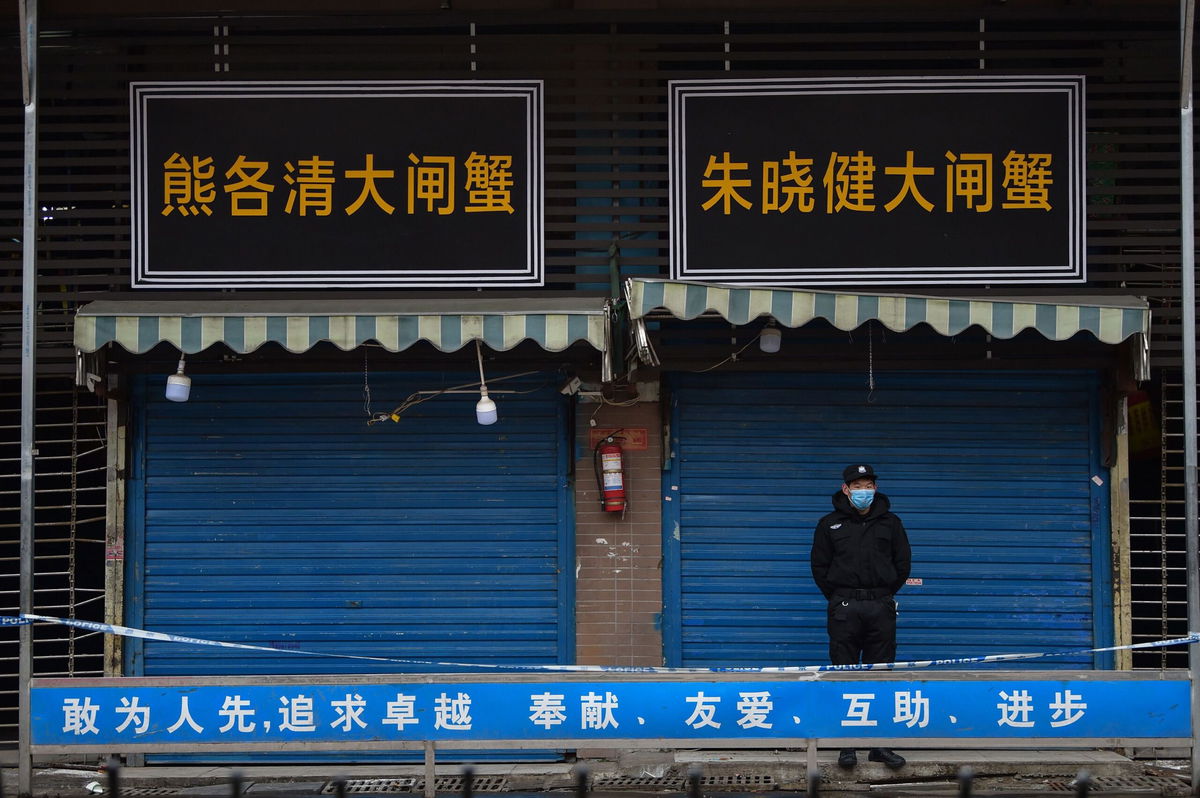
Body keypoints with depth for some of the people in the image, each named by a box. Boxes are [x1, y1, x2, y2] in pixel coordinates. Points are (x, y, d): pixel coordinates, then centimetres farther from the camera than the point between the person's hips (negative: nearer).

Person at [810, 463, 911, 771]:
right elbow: (820, 566, 9)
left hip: (881, 608, 1)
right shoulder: (830, 524, 8)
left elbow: (902, 563, 13)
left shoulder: (890, 523, 11)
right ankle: (847, 746, 2)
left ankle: (882, 745, 5)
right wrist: (838, 598, 4)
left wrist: (885, 595, 7)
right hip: (844, 609, -1)